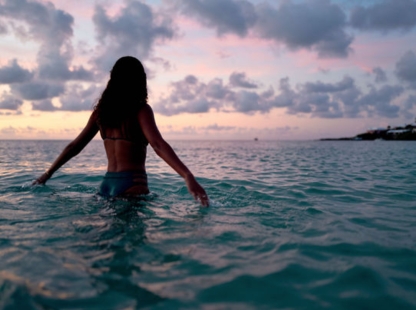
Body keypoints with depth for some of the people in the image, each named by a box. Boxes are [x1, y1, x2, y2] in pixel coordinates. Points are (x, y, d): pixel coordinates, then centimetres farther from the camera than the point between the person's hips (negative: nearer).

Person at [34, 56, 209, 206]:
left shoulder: (102, 109, 7)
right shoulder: (140, 109, -10)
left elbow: (74, 147, 12)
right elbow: (158, 145, -26)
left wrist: (48, 174, 24)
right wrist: (188, 177, -36)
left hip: (107, 183, 7)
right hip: (132, 184, -7)